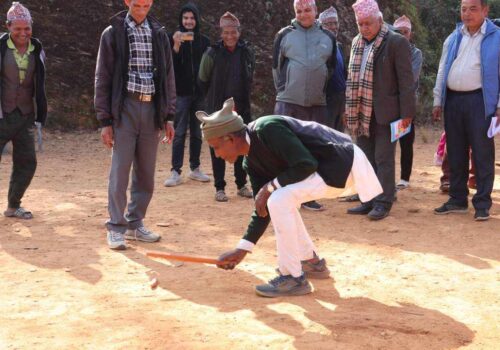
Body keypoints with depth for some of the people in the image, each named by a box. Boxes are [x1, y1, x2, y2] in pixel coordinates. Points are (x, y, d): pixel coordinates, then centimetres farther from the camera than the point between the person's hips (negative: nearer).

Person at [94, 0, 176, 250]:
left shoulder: (159, 34, 11)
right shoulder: (113, 33, 1)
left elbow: (168, 77, 14)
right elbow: (103, 78, -1)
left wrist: (168, 116, 9)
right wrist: (105, 120, -6)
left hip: (152, 108, 4)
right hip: (125, 107, -4)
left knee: (146, 173, 7)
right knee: (120, 170, -5)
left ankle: (135, 223, 18)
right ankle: (116, 227, 2)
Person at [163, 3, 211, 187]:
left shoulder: (204, 41, 9)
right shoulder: (174, 38, 1)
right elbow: (170, 65, -7)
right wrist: (176, 46, -22)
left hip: (200, 92, 3)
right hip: (181, 92, -3)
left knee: (197, 133, 9)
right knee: (179, 133, -5)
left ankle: (195, 168, 18)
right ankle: (176, 172, -5)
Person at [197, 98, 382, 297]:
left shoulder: (268, 129, -22)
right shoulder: (251, 162, 7)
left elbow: (306, 164, -26)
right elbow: (263, 208, 11)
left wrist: (270, 187, -17)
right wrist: (242, 250, 8)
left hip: (342, 164, -10)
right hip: (328, 167, 10)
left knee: (279, 200, -21)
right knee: (279, 202, 17)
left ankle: (293, 279, -10)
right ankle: (311, 263, 28)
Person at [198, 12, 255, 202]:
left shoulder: (247, 52, 0)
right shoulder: (212, 53, -9)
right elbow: (203, 80, 2)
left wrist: (242, 98, 13)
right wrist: (214, 98, 9)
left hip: (242, 108, 3)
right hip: (218, 108, -3)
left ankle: (241, 185, 21)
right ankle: (219, 188, 10)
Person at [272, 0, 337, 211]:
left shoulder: (328, 37, 7)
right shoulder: (284, 35, 1)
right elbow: (276, 66, 7)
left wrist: (319, 90, 12)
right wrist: (284, 90, 6)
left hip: (317, 104, 3)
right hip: (288, 103, -2)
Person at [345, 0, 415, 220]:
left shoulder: (396, 43, -8)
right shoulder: (357, 43, 12)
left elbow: (406, 80, -10)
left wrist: (407, 112, -14)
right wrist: (349, 109, 14)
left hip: (385, 112, -7)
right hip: (362, 112, 7)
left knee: (383, 159, -2)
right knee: (366, 159, 11)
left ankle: (383, 203, 5)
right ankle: (369, 201, 20)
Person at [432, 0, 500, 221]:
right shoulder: (453, 39, 14)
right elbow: (442, 72, 16)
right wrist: (438, 102, 10)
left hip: (480, 101, -5)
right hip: (453, 100, 5)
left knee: (482, 154, -2)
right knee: (455, 154, 10)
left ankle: (482, 204, 4)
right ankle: (457, 200, 20)